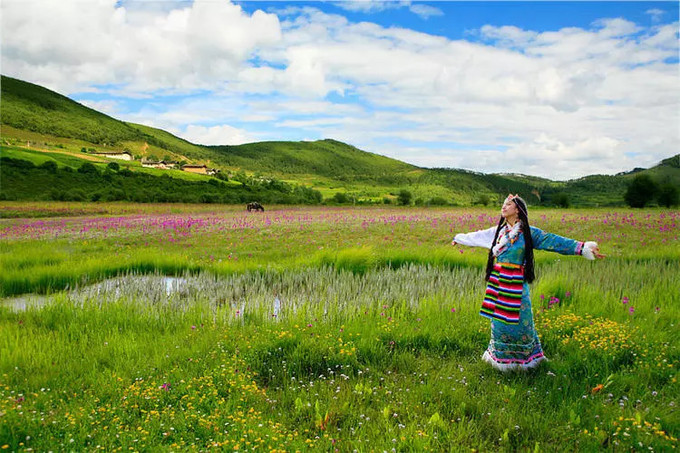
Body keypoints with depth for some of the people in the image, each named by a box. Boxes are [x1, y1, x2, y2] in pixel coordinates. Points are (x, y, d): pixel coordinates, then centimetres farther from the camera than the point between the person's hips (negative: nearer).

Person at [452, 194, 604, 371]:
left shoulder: (528, 232, -3)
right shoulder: (497, 231, 9)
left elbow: (555, 241, -8)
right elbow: (476, 236, 24)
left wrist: (583, 247, -16)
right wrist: (459, 238, 37)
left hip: (516, 284, -3)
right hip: (497, 283, 4)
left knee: (518, 321, 3)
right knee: (499, 320, 10)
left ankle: (523, 359, 22)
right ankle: (502, 358, 26)